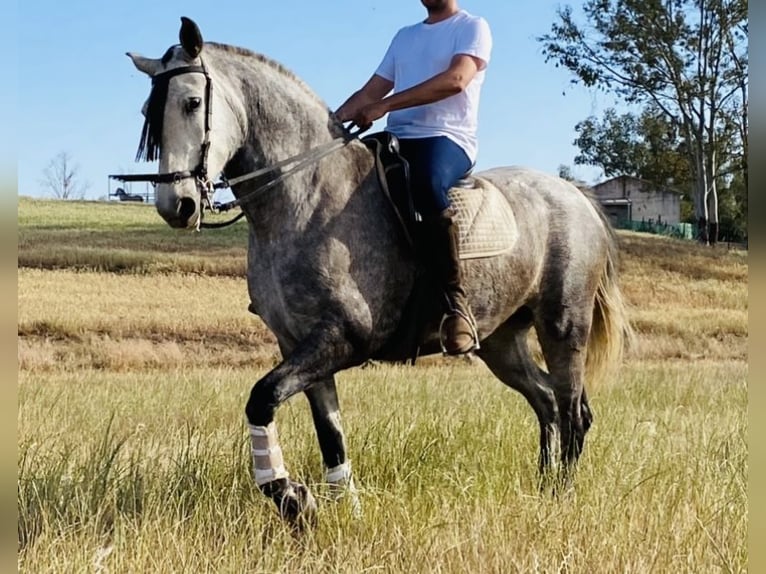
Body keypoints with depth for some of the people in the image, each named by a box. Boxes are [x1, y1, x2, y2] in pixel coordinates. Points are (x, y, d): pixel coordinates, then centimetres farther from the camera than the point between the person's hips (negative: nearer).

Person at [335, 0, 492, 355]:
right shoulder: (404, 36, 24)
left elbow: (456, 79, -15)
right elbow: (370, 91, 22)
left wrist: (385, 106, -19)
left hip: (448, 138, -7)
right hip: (397, 139, 7)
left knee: (427, 183, -39)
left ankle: (455, 302, -35)